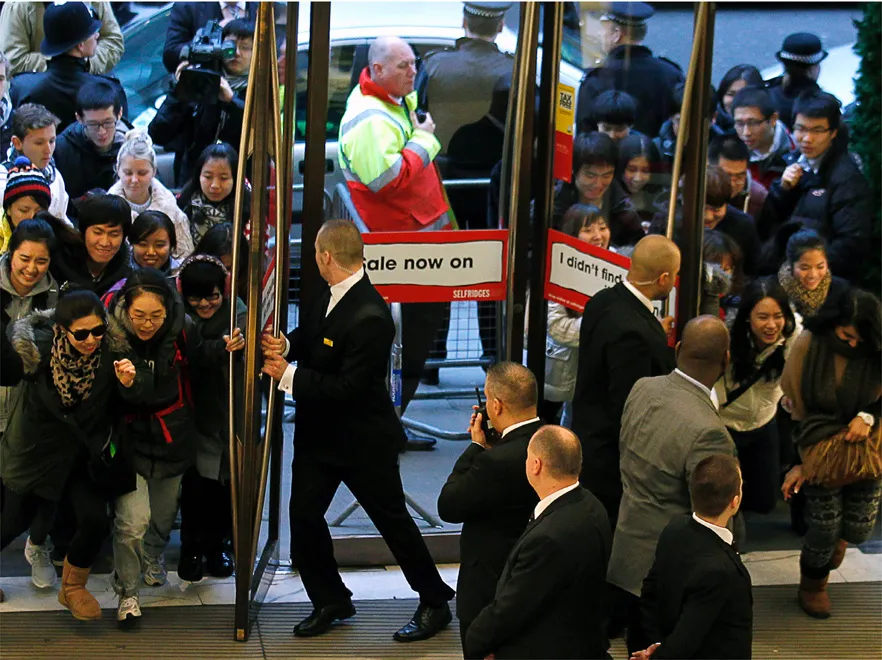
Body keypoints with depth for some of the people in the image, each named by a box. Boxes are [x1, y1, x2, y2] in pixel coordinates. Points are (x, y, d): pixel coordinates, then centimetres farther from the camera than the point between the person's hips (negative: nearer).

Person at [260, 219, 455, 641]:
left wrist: (289, 376, -23)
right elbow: (309, 332, 16)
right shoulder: (331, 297, -2)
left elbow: (348, 388, -28)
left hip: (363, 440, -8)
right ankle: (329, 601, 24)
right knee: (303, 515, 7)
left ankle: (434, 603, 22)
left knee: (392, 519, 6)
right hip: (318, 433, 8)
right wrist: (284, 345, -7)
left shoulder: (370, 318, -29)